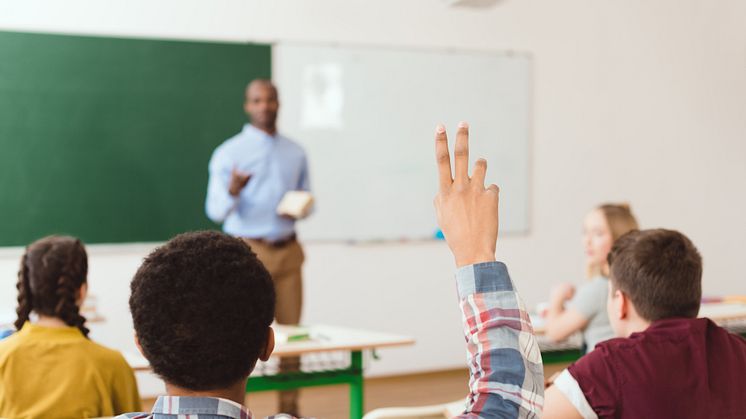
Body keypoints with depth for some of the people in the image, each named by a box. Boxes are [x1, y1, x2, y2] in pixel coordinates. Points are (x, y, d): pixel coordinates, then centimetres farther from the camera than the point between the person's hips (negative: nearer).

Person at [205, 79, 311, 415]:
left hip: (287, 251, 4)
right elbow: (216, 211, -9)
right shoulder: (229, 153, -2)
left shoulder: (295, 153, 11)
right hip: (248, 252, -4)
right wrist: (232, 191, -30)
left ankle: (289, 409, 13)